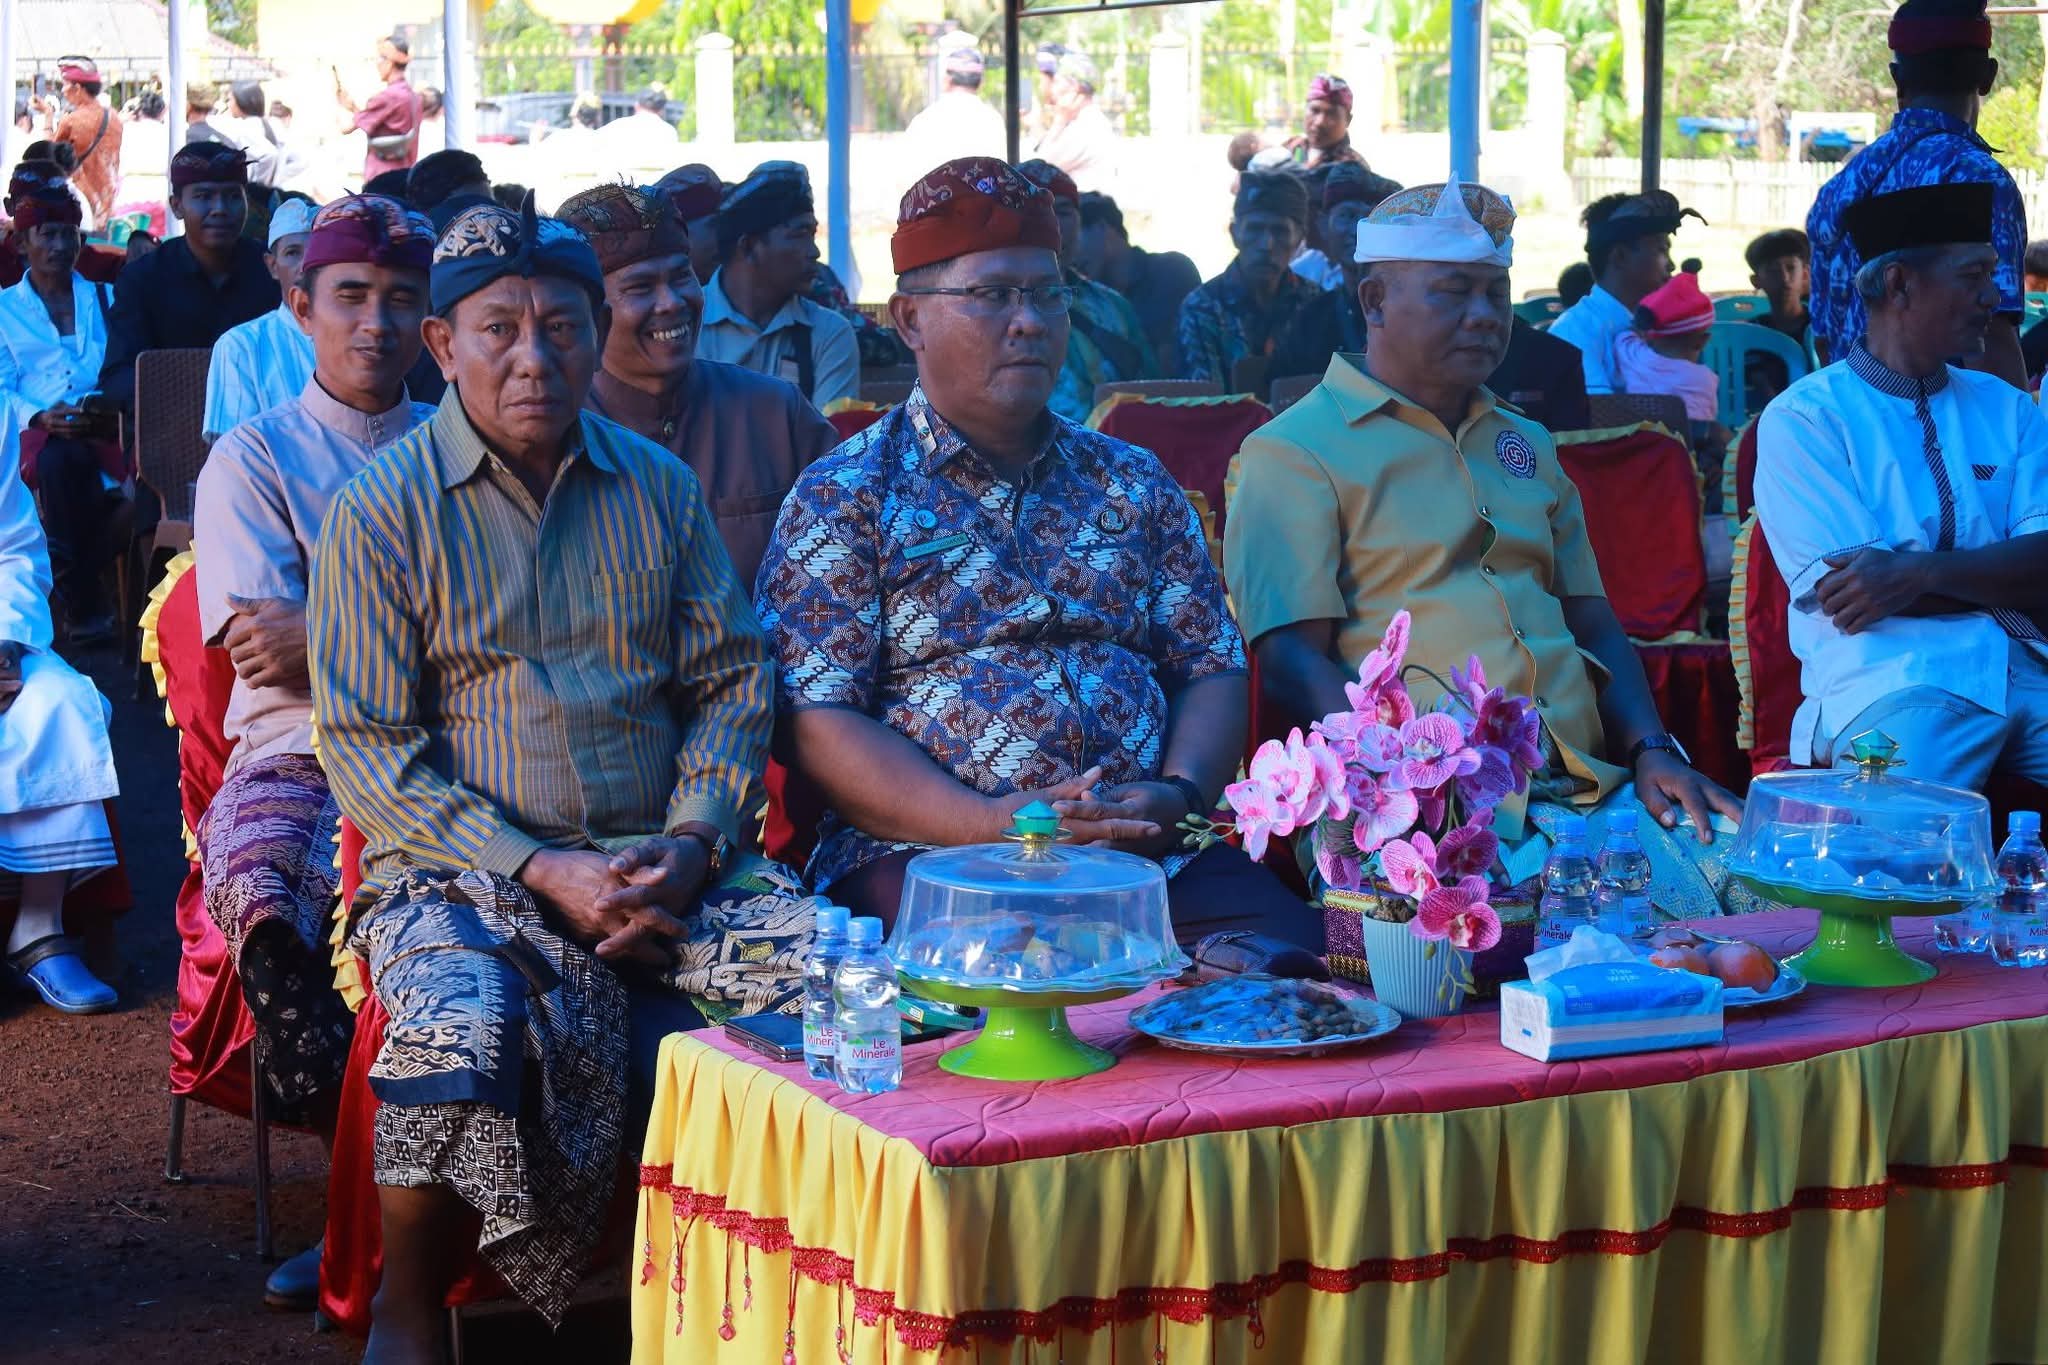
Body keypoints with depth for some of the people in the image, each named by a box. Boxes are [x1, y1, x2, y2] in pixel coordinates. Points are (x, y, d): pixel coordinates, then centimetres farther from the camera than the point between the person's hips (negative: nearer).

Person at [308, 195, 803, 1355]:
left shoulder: (660, 488, 13)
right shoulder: (381, 511, 1)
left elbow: (733, 683, 12)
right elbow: (367, 748, -5)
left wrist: (691, 844, -7)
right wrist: (542, 870, -15)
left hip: (664, 868, 4)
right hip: (463, 874, -3)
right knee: (462, 1037, -36)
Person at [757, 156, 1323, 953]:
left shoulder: (1134, 485, 20)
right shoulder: (843, 499, 5)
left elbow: (1213, 668, 17)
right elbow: (813, 721, -4)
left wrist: (1178, 792, -6)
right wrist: (996, 824, -16)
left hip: (1154, 854, 5)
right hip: (929, 859, -4)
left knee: (1295, 950, -24)